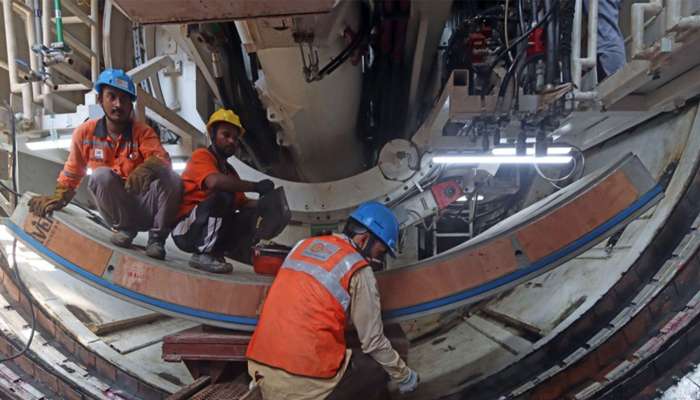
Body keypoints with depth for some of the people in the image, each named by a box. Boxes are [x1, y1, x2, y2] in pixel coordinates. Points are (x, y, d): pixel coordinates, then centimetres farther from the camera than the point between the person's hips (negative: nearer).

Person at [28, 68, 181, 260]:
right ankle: (125, 228, -6)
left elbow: (161, 157, -25)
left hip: (147, 206, -1)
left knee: (170, 177, -30)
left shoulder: (143, 132, -5)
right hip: (118, 211, 1)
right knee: (102, 175, -28)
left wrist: (146, 168, -46)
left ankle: (157, 238, -10)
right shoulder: (85, 132, 0)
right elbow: (72, 172, 12)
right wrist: (58, 198, 0)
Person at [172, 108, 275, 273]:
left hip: (212, 230, 7)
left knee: (253, 215, -7)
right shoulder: (201, 155, -7)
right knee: (224, 195, -29)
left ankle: (215, 252, -8)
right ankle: (203, 254, -23)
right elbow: (215, 181, -29)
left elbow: (242, 203, 8)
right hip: (185, 230, -7)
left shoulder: (230, 170, 17)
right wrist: (256, 186, -24)